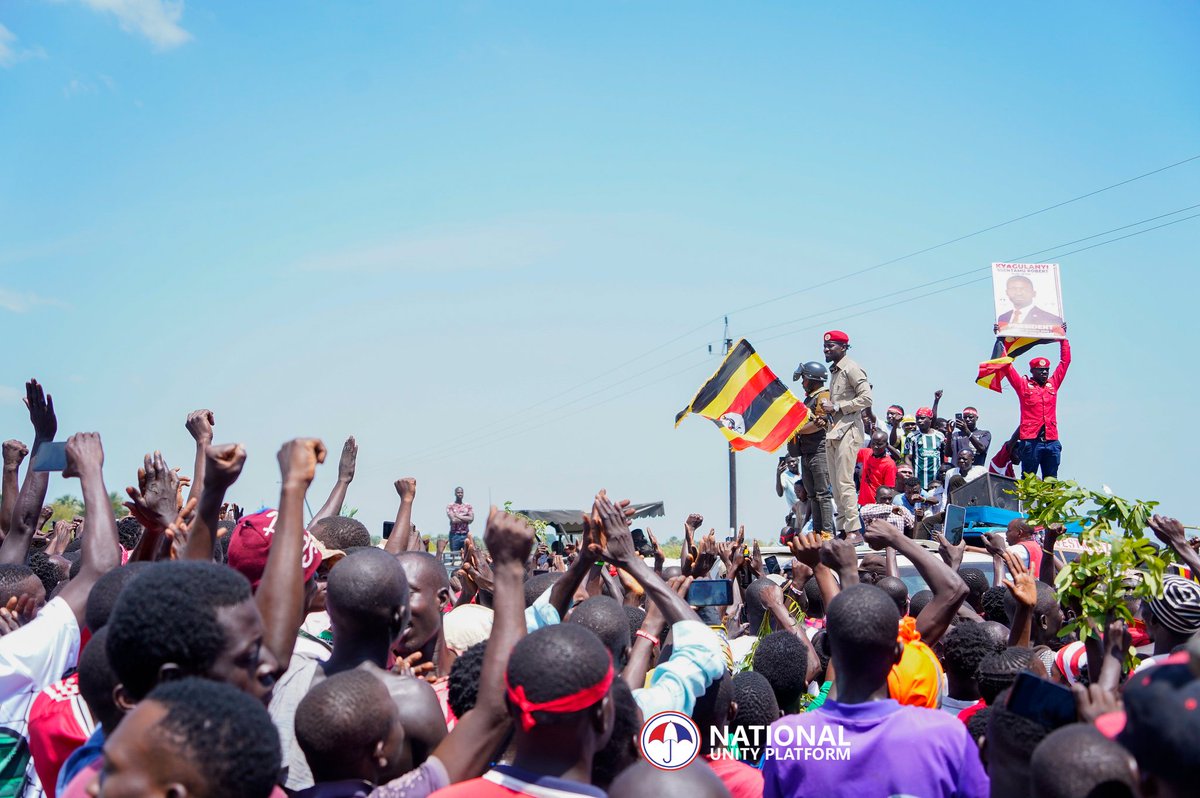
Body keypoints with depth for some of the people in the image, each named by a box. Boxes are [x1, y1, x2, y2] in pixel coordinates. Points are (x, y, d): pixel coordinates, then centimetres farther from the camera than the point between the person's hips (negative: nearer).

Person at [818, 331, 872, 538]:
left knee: (844, 482, -14)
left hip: (848, 430, -9)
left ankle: (854, 531, -13)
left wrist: (836, 407, -15)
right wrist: (827, 407, 8)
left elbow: (866, 398, -16)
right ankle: (844, 529, 12)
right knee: (836, 484, 8)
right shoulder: (835, 371, 20)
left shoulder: (851, 369, -7)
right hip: (834, 431, 10)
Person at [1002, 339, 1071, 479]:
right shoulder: (1023, 385, 6)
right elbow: (1006, 365, 3)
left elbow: (1065, 360, 24)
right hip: (1030, 440, -4)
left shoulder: (1053, 384, 16)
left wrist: (1063, 339, 27)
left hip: (1052, 440, 4)